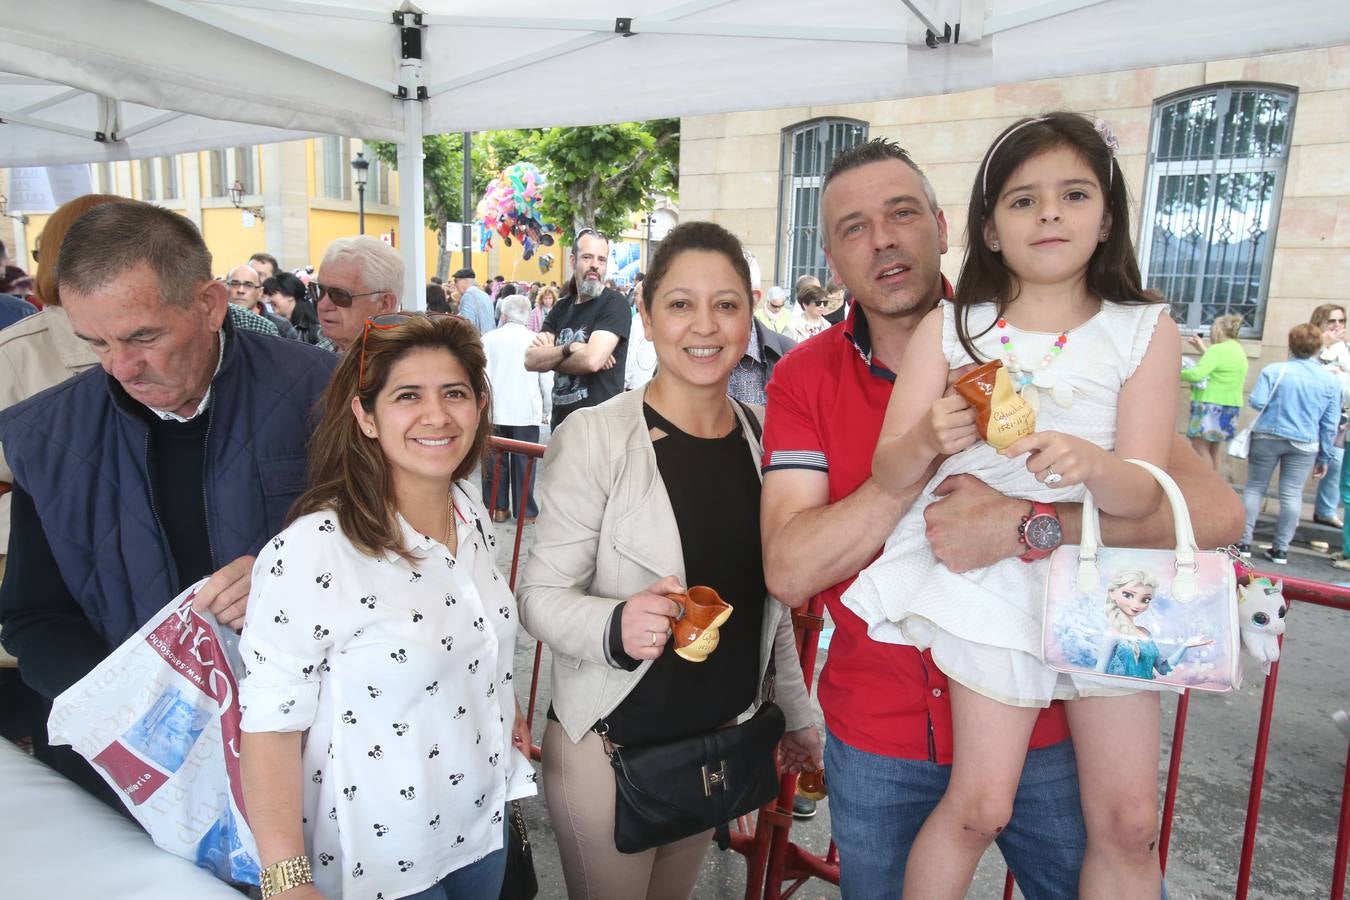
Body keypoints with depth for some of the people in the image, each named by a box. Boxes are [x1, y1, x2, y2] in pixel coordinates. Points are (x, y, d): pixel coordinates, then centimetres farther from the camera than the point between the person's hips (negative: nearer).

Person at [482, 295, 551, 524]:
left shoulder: (488, 339, -2)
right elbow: (547, 379, 0)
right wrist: (546, 411, 12)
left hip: (496, 411, 1)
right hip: (527, 411, -1)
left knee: (497, 460, 11)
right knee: (524, 462, 5)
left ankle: (499, 508, 17)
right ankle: (525, 511, 10)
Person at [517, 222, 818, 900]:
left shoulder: (763, 436, -1)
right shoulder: (594, 438, -18)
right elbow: (540, 596, -16)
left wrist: (796, 714, 13)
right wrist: (615, 626, -36)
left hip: (723, 735, 5)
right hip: (611, 742, -5)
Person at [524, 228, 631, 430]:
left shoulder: (614, 303, -10)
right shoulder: (561, 307, 8)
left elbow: (592, 360, -23)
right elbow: (530, 360, -2)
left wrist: (549, 357, -6)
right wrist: (569, 349, -19)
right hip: (561, 423, 6)